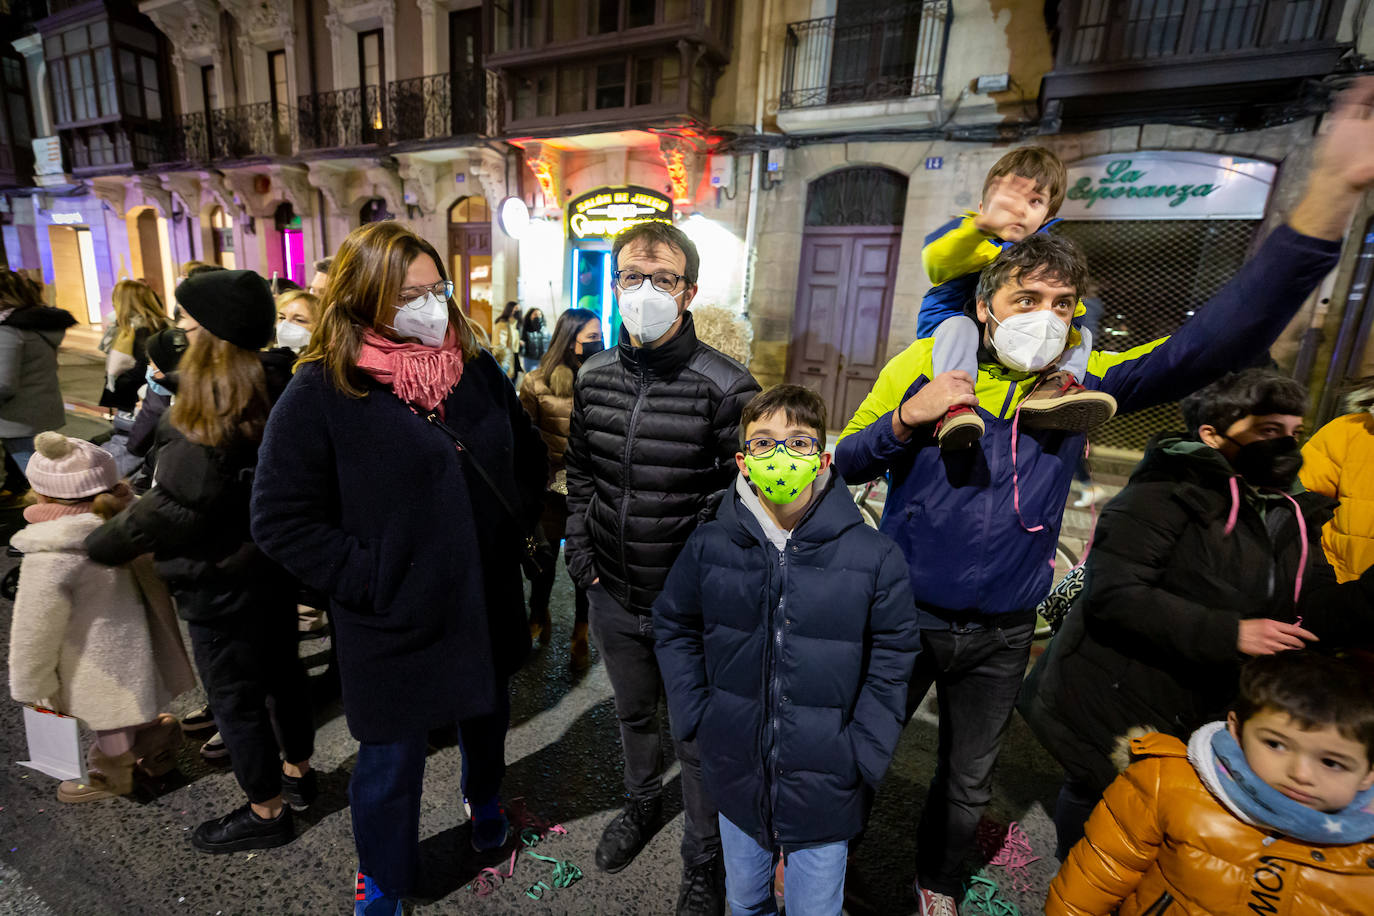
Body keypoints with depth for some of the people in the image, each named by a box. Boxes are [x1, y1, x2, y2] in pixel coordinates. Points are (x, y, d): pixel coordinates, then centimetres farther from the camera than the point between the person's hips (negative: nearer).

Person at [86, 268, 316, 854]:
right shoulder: (278, 386, -1)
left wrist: (100, 544, -8)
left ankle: (266, 810, 29)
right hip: (276, 562, 8)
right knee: (281, 668, 23)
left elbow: (174, 508, -24)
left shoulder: (210, 415, -25)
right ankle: (297, 772, 43)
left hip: (224, 580, -8)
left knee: (234, 695, 10)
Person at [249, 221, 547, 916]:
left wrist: (514, 526, 1)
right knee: (391, 764, 15)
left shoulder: (476, 369, -2)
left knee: (486, 717, 28)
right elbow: (282, 521, -14)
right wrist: (370, 581, -17)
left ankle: (484, 799, 61)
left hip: (487, 605, 5)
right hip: (395, 626, -4)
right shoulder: (321, 392, -16)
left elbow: (527, 453, 10)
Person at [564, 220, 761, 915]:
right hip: (612, 596, 5)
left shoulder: (727, 387, -18)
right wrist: (580, 548, 4)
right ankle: (643, 803, 58)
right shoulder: (594, 377, 0)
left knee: (698, 740, 15)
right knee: (633, 713, 28)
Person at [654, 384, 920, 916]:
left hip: (824, 790, -1)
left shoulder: (874, 558, -16)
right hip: (735, 777, 2)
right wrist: (694, 716, -1)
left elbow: (892, 661, -6)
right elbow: (674, 627, 4)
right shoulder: (709, 547, -11)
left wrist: (861, 754, -8)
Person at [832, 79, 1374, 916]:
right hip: (904, 616, -2)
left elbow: (1218, 340, -19)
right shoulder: (923, 364, -10)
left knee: (969, 784, 24)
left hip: (1004, 634, 3)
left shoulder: (1083, 383, -4)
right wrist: (906, 418, -26)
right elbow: (843, 466, -7)